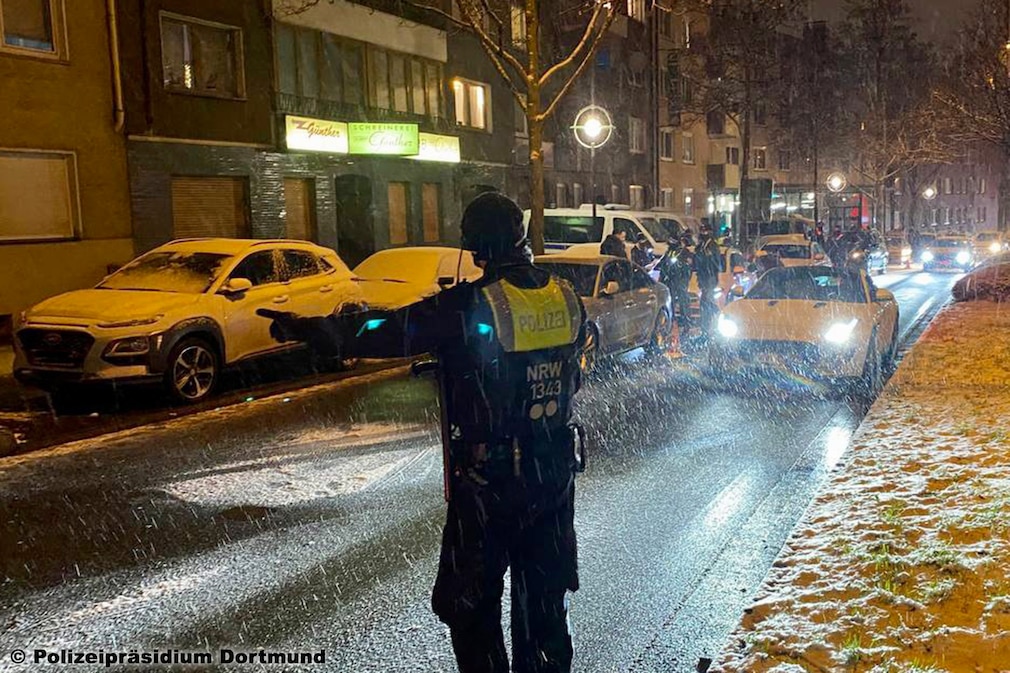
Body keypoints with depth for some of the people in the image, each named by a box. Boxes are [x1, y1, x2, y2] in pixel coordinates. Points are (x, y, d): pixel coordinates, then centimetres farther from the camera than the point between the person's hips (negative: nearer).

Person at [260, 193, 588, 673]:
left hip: (489, 482, -6)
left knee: (470, 601, 10)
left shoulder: (470, 306, -19)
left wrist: (306, 328, -9)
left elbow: (387, 331, -18)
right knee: (545, 597, 20)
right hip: (557, 472, 6)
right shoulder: (567, 298, 1)